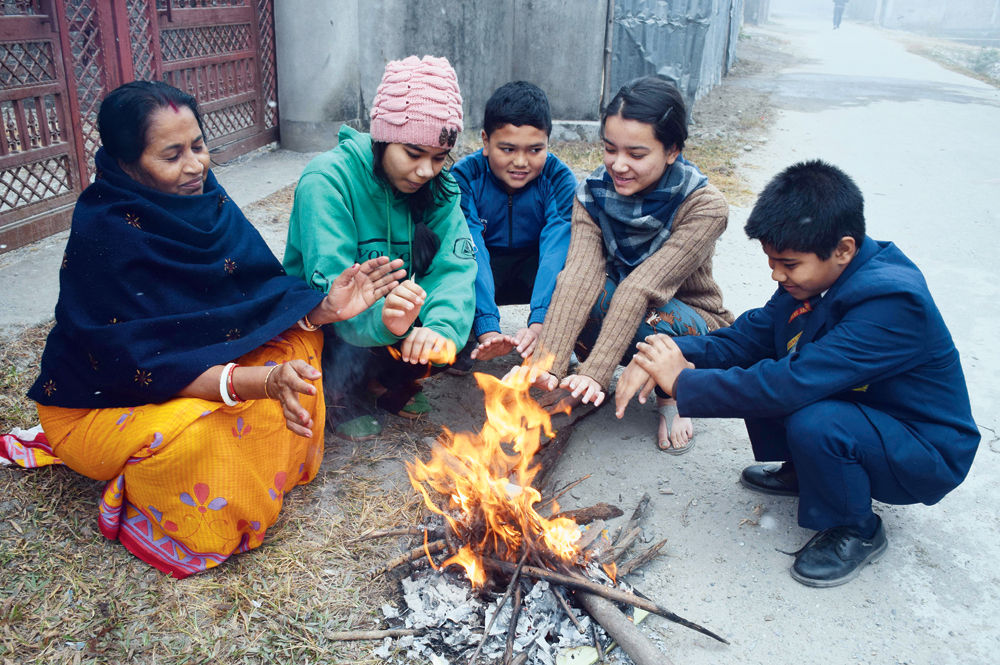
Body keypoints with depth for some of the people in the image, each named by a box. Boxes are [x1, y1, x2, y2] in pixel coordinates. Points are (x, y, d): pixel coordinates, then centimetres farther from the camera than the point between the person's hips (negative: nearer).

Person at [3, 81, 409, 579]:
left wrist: (324, 308, -28)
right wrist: (260, 381, -44)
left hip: (196, 364, 7)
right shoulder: (102, 234, -27)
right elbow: (141, 365, -31)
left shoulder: (204, 201, -7)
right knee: (201, 439, -34)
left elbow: (265, 293, -7)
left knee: (298, 343, -8)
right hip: (101, 403, -6)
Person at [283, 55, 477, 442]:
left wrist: (441, 326, -44)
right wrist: (382, 319, -57)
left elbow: (456, 265, -23)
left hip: (394, 307, 5)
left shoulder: (438, 186, -9)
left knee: (450, 339, -20)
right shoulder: (327, 180, -25)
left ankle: (391, 382, 10)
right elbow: (331, 286, -35)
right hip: (321, 323, -5)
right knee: (355, 350, -34)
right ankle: (346, 394, 3)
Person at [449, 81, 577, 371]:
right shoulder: (465, 177, -20)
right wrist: (487, 329, -43)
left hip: (535, 270, 1)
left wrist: (539, 323, -45)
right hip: (481, 273, -1)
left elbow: (556, 252, -30)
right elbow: (471, 255, -30)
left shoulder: (560, 179, -18)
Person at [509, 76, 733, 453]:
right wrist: (548, 364, -42)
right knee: (591, 292, -31)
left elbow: (641, 288, -36)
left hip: (689, 328, -2)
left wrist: (596, 372, -42)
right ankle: (583, 387, -4)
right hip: (614, 313, 2)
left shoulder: (705, 208, -25)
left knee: (651, 314, -36)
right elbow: (579, 276, -29)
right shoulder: (593, 193, -14)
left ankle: (671, 395, -4)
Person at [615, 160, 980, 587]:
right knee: (757, 371, -9)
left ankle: (858, 531, -4)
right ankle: (802, 471, 15)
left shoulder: (892, 304, -34)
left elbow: (794, 383, -41)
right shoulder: (814, 274, -8)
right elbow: (750, 335, -4)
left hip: (924, 455, -7)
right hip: (856, 406, 8)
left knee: (813, 422, -35)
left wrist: (683, 383, -32)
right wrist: (679, 353, -22)